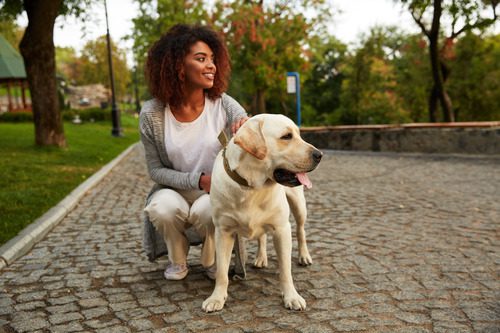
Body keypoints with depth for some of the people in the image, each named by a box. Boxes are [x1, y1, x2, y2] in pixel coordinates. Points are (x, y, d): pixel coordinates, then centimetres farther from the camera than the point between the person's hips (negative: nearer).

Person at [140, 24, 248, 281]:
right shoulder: (152, 113, -11)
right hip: (174, 191, 1)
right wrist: (198, 181, -21)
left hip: (217, 195, 0)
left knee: (207, 210, -33)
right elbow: (156, 170, -5)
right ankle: (178, 261, 4)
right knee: (162, 208, -31)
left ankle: (212, 261, 4)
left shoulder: (224, 105, -10)